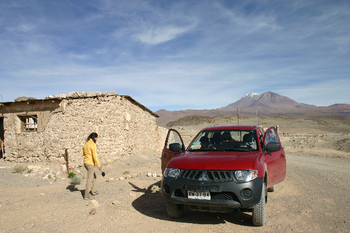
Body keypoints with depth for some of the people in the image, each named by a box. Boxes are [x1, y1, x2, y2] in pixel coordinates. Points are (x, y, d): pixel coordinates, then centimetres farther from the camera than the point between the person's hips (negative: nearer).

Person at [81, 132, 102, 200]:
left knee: (94, 176, 22)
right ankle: (86, 195, 3)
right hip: (90, 163, -8)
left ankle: (94, 190, 29)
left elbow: (82, 153, 15)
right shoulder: (92, 145, -17)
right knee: (90, 179, -1)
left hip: (85, 162, 8)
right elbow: (94, 156, -19)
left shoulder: (86, 144, 8)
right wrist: (98, 165, -16)